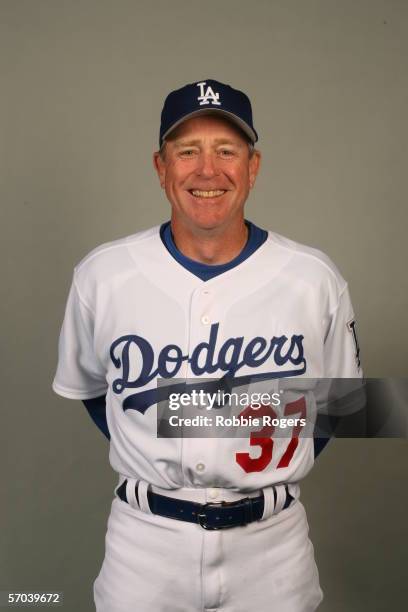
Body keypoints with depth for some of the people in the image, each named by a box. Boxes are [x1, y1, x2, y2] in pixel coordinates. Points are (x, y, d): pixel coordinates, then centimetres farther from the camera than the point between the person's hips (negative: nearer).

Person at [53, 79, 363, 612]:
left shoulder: (315, 279, -9)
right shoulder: (101, 275, -9)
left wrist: (276, 474, -2)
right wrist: (150, 463, 1)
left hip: (272, 539, 1)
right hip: (144, 535, 0)